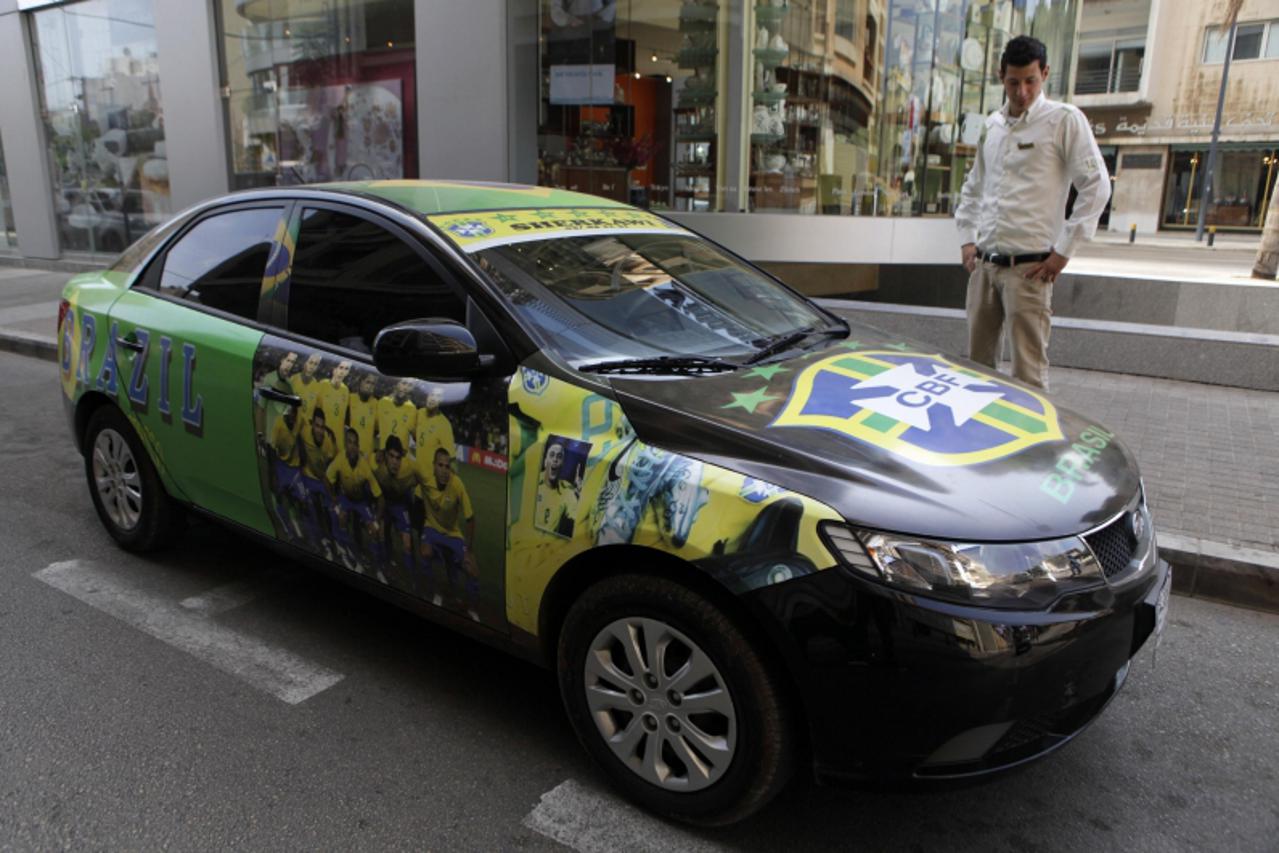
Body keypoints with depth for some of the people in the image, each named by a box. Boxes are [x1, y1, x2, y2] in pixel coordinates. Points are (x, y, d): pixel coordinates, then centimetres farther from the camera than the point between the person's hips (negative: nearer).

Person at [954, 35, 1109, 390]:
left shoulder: (1064, 120, -3)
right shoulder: (992, 124, 15)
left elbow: (1097, 186, -7)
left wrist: (1063, 251, -10)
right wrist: (967, 238, 13)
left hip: (1029, 266, -6)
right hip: (983, 264, 6)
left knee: (1027, 371, -7)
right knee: (976, 362, 11)